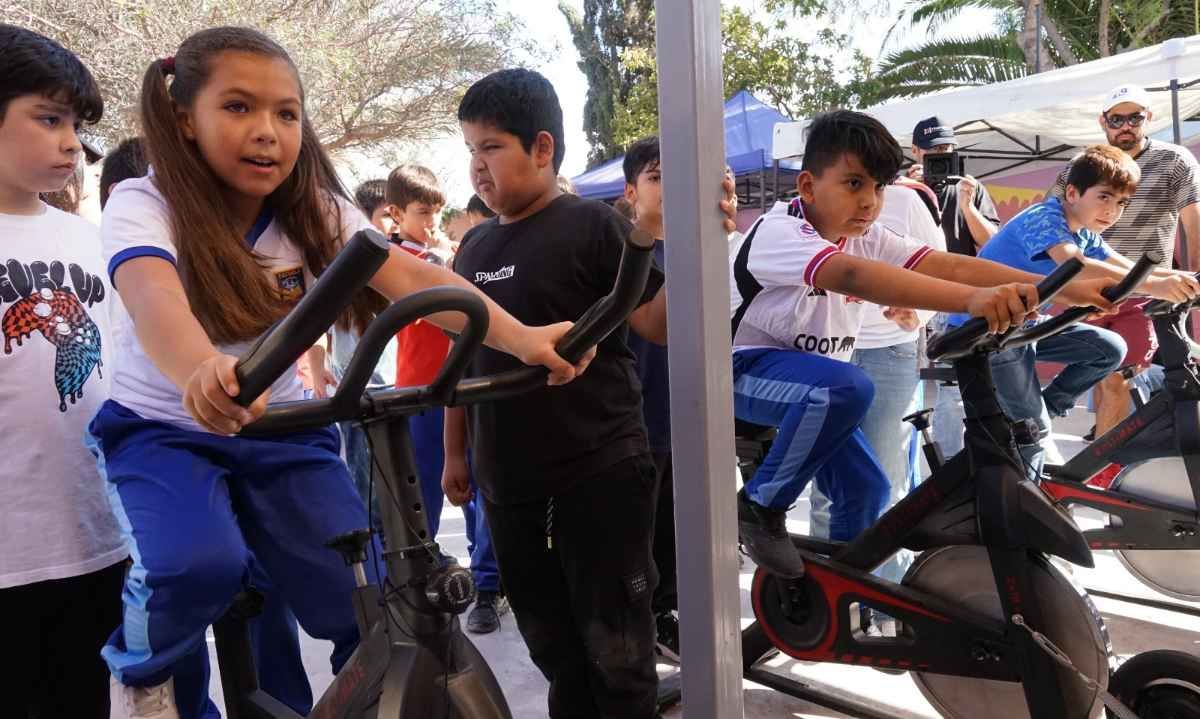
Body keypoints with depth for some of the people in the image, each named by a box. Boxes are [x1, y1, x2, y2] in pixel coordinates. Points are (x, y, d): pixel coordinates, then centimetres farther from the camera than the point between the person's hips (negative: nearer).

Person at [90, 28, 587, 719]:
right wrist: (201, 372, -64)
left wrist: (519, 337, -42)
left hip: (277, 428, 3)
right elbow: (154, 296, -40)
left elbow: (409, 276, -25)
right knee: (202, 565, -32)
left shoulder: (316, 210, -9)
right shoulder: (143, 206, -18)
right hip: (162, 430, -2)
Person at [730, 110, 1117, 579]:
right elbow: (853, 277, -45)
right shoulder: (778, 232, -26)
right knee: (847, 388, -33)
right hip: (744, 369, -7)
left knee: (867, 489, 1)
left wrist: (1067, 289, -27)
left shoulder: (867, 238, -4)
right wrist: (973, 300, -57)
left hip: (812, 382, 8)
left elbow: (950, 266, -15)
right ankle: (759, 507, -15)